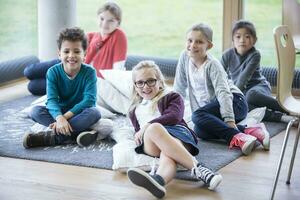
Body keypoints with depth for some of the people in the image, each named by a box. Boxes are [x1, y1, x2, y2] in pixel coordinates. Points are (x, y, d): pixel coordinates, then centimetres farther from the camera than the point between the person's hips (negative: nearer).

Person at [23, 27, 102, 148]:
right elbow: (51, 100, -21)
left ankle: (51, 137, -33)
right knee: (35, 111, -23)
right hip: (60, 112, 2)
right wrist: (59, 118, -42)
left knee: (94, 113, -34)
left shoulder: (89, 72, -15)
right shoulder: (53, 72, -11)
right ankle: (78, 132, -33)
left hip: (79, 113, -1)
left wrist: (66, 116, -32)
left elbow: (89, 100, -24)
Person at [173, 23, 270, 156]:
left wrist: (229, 119, -39)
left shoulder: (212, 65, -17)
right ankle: (247, 131, -23)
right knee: (200, 132, -26)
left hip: (234, 102, -7)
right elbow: (179, 87, 11)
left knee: (198, 116, -33)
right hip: (212, 105, 7)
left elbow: (223, 92, -28)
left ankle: (237, 138, -40)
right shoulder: (185, 57, 1)